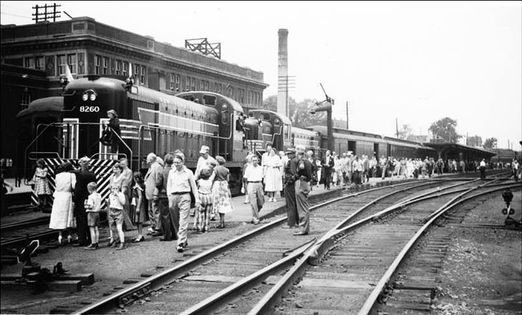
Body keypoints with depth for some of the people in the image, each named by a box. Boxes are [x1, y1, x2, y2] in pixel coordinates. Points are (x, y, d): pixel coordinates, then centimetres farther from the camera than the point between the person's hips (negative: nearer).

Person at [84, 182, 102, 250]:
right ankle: (96, 243, 16)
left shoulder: (91, 196, -15)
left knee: (92, 229, -3)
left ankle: (93, 244, -2)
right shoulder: (99, 195, 8)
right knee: (96, 229, 12)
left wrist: (86, 206, -4)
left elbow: (90, 206, -21)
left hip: (91, 213, -8)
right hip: (97, 213, 8)